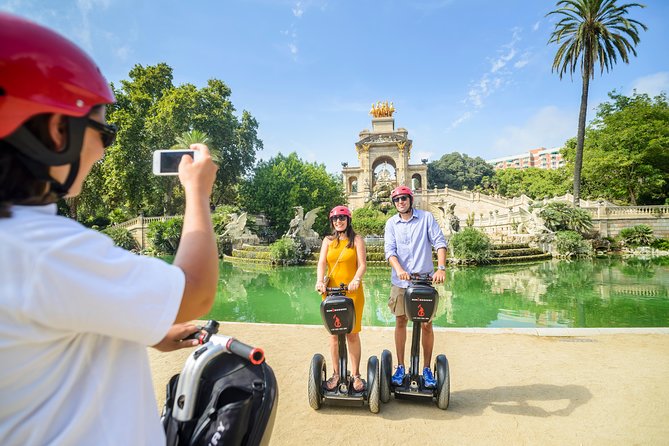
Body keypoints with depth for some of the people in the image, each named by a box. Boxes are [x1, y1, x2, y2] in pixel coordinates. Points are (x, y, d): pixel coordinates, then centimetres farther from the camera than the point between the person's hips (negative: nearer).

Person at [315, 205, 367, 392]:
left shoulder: (357, 240, 4)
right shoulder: (328, 241, 11)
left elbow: (362, 265, -6)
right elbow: (321, 263, 1)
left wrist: (356, 280, -26)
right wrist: (320, 281, -18)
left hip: (353, 292, -2)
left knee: (352, 333, 2)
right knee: (334, 334, 7)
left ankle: (356, 375, 14)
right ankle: (336, 374, 19)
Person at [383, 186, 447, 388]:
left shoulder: (426, 217, 1)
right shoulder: (391, 223, 5)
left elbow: (439, 242, -5)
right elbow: (389, 249, -5)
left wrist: (441, 268, -20)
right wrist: (399, 269, -23)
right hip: (400, 281, 2)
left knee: (426, 324, 2)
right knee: (400, 322, 9)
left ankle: (427, 369, 17)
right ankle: (401, 367, 21)